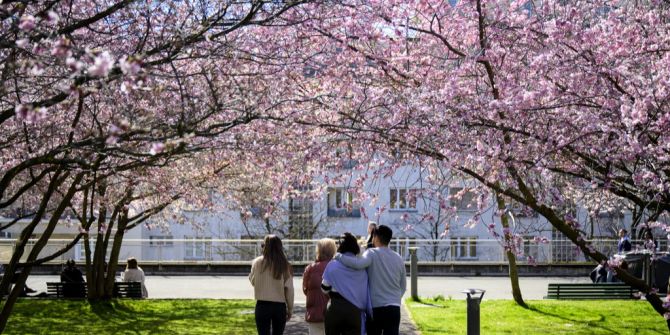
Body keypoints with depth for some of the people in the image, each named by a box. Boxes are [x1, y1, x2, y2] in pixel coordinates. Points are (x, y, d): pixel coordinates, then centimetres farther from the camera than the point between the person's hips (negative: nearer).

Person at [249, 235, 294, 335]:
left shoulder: (258, 263, -5)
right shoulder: (285, 265, -4)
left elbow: (252, 281, 10)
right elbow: (289, 289, -3)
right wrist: (290, 309, 7)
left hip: (263, 305, -1)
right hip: (280, 306, 1)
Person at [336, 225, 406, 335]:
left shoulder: (372, 254, -7)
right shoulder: (398, 258, 11)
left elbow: (359, 263, -29)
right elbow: (403, 286, 16)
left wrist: (339, 256, -17)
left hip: (375, 306, -3)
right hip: (394, 307, 3)